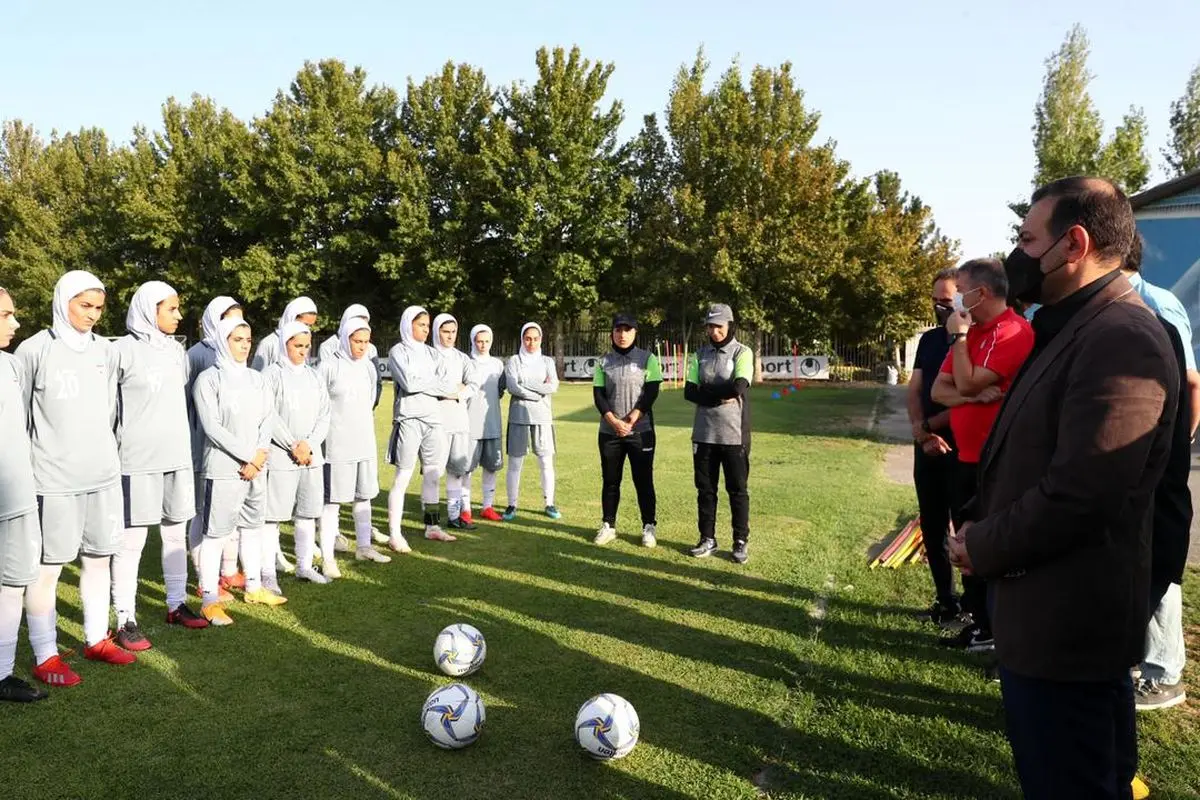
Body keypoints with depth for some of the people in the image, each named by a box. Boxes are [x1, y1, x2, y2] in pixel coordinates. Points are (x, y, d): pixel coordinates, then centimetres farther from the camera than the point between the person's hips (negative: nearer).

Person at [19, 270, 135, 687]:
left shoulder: (106, 351, 8)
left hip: (103, 473, 5)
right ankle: (45, 657, 9)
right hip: (53, 478, -5)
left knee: (99, 558, 12)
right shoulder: (35, 350, -5)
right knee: (47, 565, 0)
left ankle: (96, 639, 26)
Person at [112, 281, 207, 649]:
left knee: (176, 533, 13)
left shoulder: (177, 350, 12)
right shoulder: (124, 350, -7)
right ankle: (126, 619, 6)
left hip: (177, 456, 6)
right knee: (132, 540, -2)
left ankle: (176, 604, 25)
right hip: (138, 459, -6)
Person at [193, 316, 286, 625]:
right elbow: (212, 427, -13)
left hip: (257, 468, 6)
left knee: (253, 527, 15)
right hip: (223, 469, -6)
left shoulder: (256, 379, 11)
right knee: (215, 533, -3)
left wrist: (260, 454, -8)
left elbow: (268, 419, 7)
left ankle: (253, 587, 28)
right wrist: (247, 456, -14)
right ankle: (210, 600, 4)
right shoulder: (208, 379, -7)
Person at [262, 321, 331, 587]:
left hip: (311, 455, 6)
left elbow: (324, 415, 8)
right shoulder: (271, 375, -3)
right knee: (273, 515, -3)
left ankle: (305, 566, 23)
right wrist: (293, 446, -12)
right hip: (280, 456, -6)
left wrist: (309, 444, -7)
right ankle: (268, 573, 3)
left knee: (308, 513, 11)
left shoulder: (314, 376, 13)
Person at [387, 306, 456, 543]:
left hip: (433, 418, 6)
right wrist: (450, 387, -5)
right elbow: (409, 383, -14)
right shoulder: (398, 351, -1)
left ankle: (432, 526, 21)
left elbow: (445, 384, 7)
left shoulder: (431, 353, 15)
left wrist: (421, 384, -11)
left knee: (433, 475, 10)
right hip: (409, 419, -6)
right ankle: (395, 534, -1)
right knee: (403, 477, -5)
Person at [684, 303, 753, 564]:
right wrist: (721, 396, -13)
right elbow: (689, 392, 0)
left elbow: (739, 388, -20)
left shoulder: (742, 352, -4)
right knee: (705, 488, 10)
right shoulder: (700, 354, 9)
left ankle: (740, 541, 15)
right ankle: (707, 539, 21)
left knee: (737, 489, 5)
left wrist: (706, 391, -8)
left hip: (733, 434, -4)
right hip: (704, 433, 4)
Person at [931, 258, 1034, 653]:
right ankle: (980, 622, 27)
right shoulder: (969, 332, 13)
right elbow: (939, 389, 6)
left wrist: (959, 336, -10)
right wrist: (973, 396, -14)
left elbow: (966, 383, -22)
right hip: (966, 457, 9)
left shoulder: (1015, 332, -16)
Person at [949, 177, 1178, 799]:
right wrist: (980, 526, 3)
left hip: (1064, 622, -10)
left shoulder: (1120, 339, -22)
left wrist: (980, 549, -13)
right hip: (1052, 613, 10)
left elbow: (1076, 495, -28)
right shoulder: (1074, 329, 12)